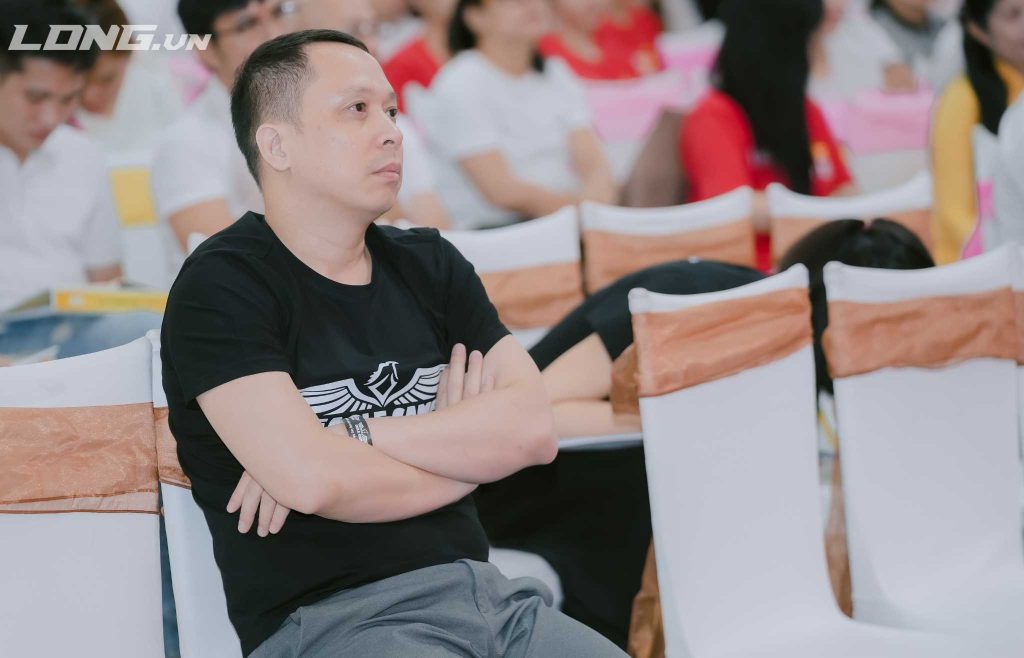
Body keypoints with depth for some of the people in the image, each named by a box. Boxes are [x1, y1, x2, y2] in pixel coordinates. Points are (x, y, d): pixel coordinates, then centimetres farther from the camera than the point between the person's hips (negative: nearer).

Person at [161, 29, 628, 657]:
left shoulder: (429, 264, 17)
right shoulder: (222, 287, -3)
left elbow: (533, 428, 3)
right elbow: (308, 480, -17)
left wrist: (357, 440, -9)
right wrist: (466, 447, 0)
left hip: (484, 592, 6)